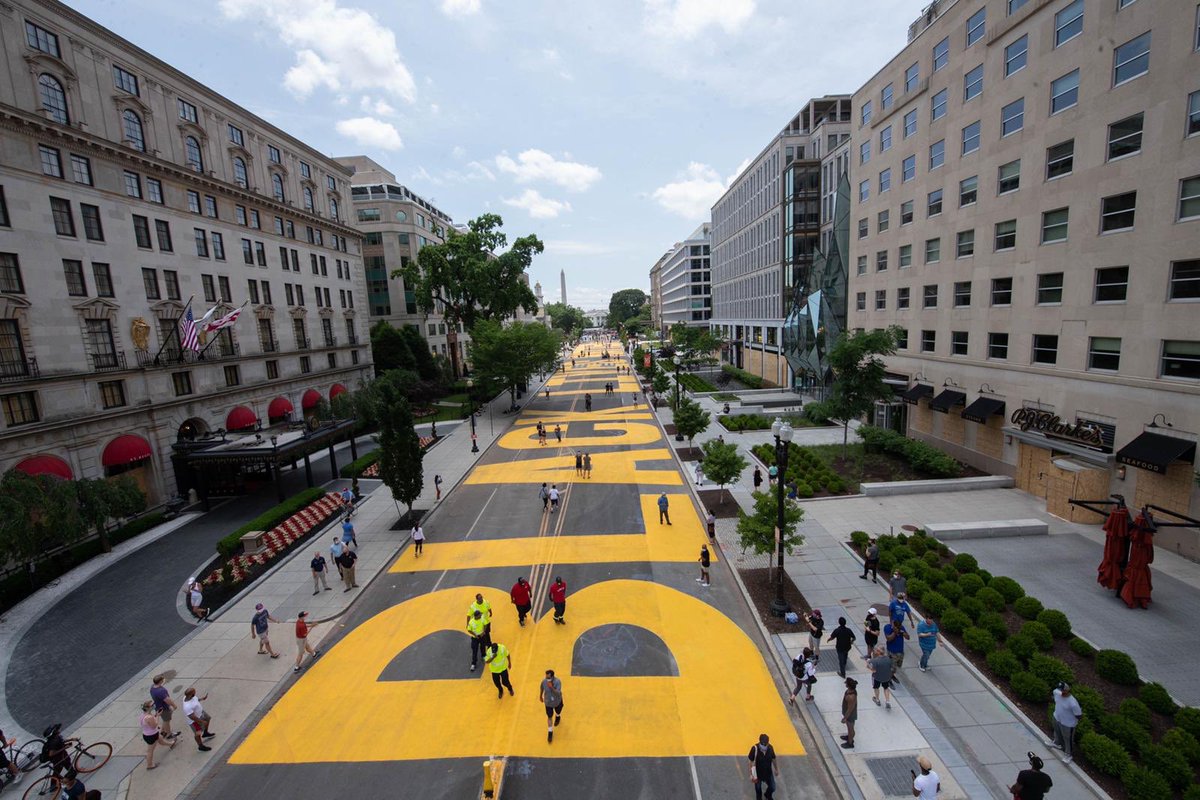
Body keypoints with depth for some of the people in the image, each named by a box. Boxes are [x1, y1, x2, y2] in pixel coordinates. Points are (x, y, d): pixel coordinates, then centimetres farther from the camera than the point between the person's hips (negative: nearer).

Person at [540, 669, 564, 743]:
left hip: (557, 702, -1)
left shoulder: (558, 681, -33)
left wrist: (552, 687, -53)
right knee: (549, 717, 8)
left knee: (558, 712, 26)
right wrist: (540, 696, 12)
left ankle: (558, 717, 63)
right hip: (548, 703, 1)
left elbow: (558, 693, -39)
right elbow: (541, 688, -3)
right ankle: (550, 732, 31)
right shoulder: (544, 682, -26)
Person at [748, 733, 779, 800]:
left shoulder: (770, 748, -21)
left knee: (772, 788, 19)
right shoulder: (755, 749, -32)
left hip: (768, 772, 3)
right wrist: (751, 774, -15)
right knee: (758, 788, 21)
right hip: (758, 773, -3)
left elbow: (773, 759, -1)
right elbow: (751, 762, -19)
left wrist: (776, 769, 10)